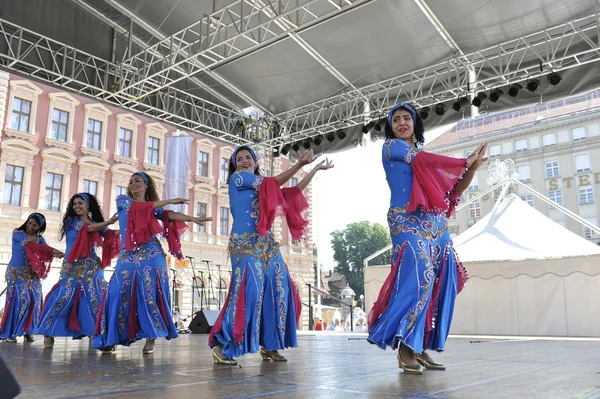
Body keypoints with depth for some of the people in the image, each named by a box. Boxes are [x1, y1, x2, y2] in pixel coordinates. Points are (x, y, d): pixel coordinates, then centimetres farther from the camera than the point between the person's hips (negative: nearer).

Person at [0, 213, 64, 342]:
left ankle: (28, 331, 4)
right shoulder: (17, 233, -3)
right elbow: (31, 245, -17)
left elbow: (45, 252, -6)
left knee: (34, 299, -6)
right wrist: (53, 250, -21)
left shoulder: (40, 239, 11)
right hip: (16, 271, -4)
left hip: (32, 273, 4)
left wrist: (53, 254, -30)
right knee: (20, 298, -16)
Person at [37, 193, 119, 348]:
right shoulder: (71, 221, 8)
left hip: (91, 266, 2)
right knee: (64, 296, -9)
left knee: (95, 298, -6)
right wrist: (109, 221, -7)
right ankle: (48, 333, 2)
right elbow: (89, 228, -7)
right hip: (73, 266, -2)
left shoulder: (96, 223, 14)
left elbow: (109, 234, -1)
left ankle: (93, 334, -1)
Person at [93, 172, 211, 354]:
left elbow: (169, 215, -3)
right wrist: (169, 200, -5)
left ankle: (150, 339, -3)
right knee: (119, 294, -5)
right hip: (128, 256, 0)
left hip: (151, 256, 0)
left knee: (150, 294, -7)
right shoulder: (122, 200, 12)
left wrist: (192, 218, -20)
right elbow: (139, 207, -6)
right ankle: (111, 339, 3)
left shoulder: (154, 208, 14)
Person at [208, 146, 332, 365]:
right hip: (245, 243, -8)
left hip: (267, 244, 8)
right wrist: (299, 163, 2)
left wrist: (316, 168, 22)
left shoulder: (263, 187, 22)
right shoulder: (237, 177, 3)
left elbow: (294, 192, 21)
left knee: (277, 290, 2)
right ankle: (222, 347, -13)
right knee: (248, 290, -18)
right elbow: (273, 183, -2)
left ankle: (269, 346, 10)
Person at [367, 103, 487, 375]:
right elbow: (424, 162, -8)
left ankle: (421, 348, 4)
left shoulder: (421, 152, 23)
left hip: (435, 224, 7)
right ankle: (405, 348, -15)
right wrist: (465, 162, 1)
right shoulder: (391, 146, 7)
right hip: (408, 221, -6)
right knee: (418, 276, -21)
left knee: (439, 282, -1)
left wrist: (472, 168, 2)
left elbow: (452, 192, 18)